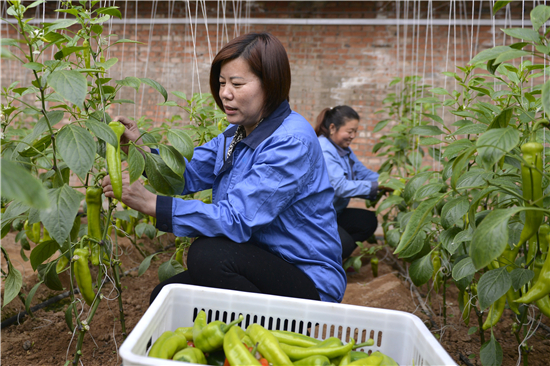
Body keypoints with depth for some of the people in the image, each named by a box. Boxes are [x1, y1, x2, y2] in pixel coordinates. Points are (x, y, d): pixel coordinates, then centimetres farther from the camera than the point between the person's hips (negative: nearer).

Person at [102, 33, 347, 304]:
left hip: (309, 282, -8)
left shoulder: (292, 142, -24)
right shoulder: (237, 132, 6)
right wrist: (139, 145, -9)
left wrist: (151, 203, -29)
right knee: (164, 299, 4)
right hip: (257, 266, 8)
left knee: (208, 253, -29)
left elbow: (235, 220, -29)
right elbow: (187, 175, 5)